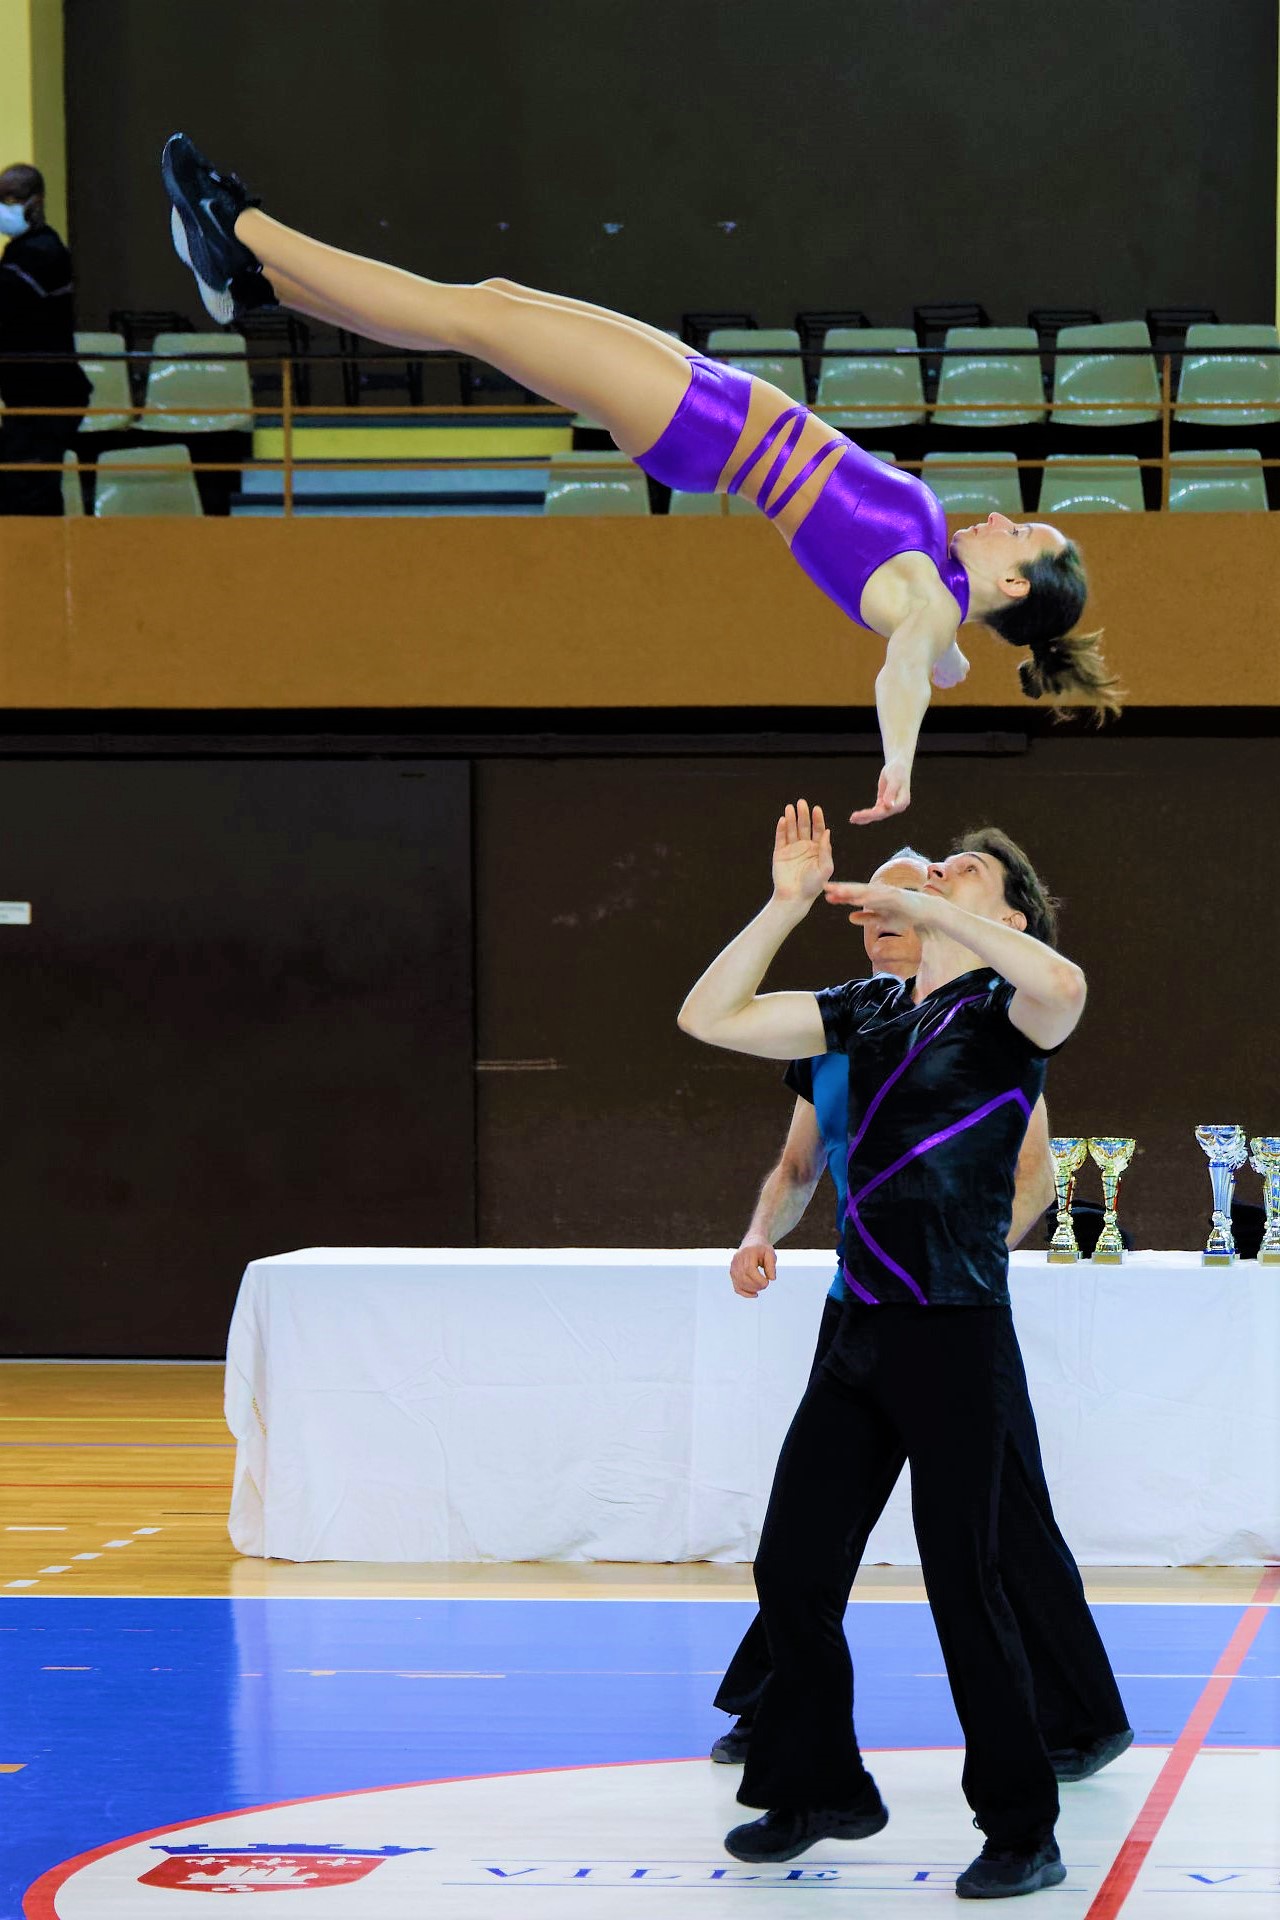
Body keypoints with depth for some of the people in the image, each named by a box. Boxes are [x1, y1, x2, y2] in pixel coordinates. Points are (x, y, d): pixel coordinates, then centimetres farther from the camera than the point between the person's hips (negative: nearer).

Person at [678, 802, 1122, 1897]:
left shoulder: (1005, 1010, -3)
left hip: (960, 1343, -7)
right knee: (792, 1570, 9)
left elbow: (1063, 986, -29)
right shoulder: (871, 1010, 15)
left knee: (966, 1590, -4)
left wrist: (921, 904, -23)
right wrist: (790, 903, 3)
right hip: (863, 1335, 7)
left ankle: (1024, 1833, 7)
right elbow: (711, 1018, 12)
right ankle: (820, 1789, 26)